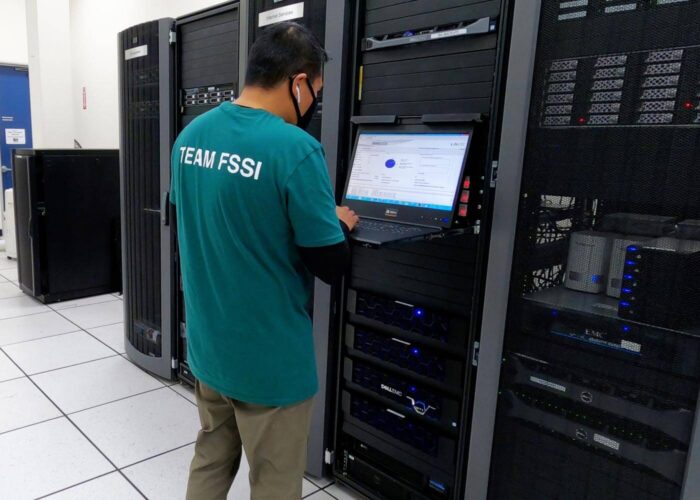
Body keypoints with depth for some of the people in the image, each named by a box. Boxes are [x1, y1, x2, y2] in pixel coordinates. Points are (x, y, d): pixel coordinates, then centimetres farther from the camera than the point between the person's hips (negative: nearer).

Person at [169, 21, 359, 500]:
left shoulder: (191, 135, 0)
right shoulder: (295, 149, -22)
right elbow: (332, 265, -18)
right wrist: (339, 224, 4)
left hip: (208, 344, 7)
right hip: (269, 358, -6)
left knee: (210, 459, 27)